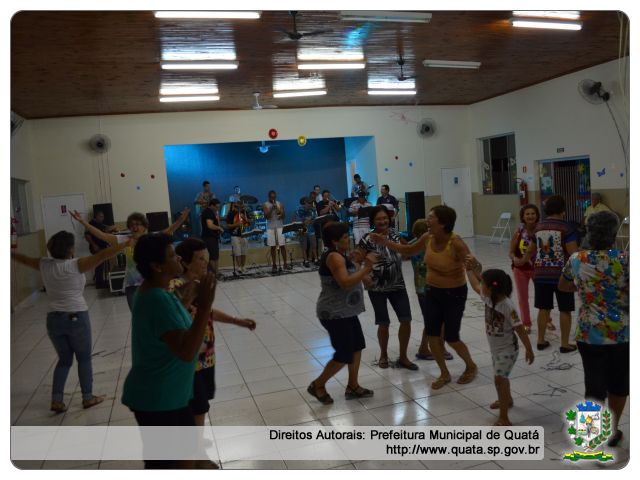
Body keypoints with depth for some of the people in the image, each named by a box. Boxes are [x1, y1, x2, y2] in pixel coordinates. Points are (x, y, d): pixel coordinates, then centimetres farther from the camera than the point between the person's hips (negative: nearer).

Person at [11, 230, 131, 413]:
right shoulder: (76, 265, -13)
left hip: (53, 319, 5)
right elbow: (102, 255, -19)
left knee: (64, 360, 19)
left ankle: (56, 400, 15)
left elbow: (22, 259, 19)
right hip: (77, 317, -5)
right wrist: (128, 243, -20)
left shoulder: (44, 265, 2)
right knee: (84, 359, 12)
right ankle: (88, 397, 19)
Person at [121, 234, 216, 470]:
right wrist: (204, 306, -39)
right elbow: (186, 352, -36)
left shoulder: (156, 291, 4)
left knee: (187, 445, 26)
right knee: (161, 464, 8)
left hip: (170, 393, 10)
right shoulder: (157, 300, -29)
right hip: (156, 400, -10)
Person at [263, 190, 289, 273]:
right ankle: (274, 265, 6)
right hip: (270, 227, -1)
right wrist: (271, 208, -18)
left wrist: (280, 214, -17)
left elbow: (283, 215, 3)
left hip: (279, 226, 1)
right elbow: (266, 216, -9)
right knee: (273, 247, 2)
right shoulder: (265, 205, 2)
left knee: (282, 245, -2)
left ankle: (285, 264, 3)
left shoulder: (280, 204, 7)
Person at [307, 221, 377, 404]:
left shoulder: (339, 256, 12)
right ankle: (317, 385, 16)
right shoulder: (334, 256, -21)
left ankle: (352, 387, 26)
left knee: (357, 346, 15)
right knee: (344, 355, -2)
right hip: (335, 314, -10)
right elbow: (345, 282, -31)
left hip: (344, 312, 10)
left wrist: (363, 266, 7)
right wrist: (366, 268, -25)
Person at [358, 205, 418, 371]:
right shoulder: (368, 239, -12)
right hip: (377, 288, -4)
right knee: (384, 324, 5)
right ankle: (383, 355, 30)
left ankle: (403, 357, 17)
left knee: (406, 320, 0)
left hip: (397, 285, 4)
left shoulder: (395, 234, 2)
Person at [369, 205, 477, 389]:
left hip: (454, 294, -6)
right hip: (432, 291, 6)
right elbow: (409, 250, 10)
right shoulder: (428, 238, -7)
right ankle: (444, 374, 25)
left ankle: (471, 367, 32)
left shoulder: (456, 243, -26)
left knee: (451, 338, 2)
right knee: (432, 335, 5)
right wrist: (385, 243, 3)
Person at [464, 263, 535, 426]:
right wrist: (469, 269, 7)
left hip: (507, 350, -8)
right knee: (501, 377, 27)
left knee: (499, 379, -15)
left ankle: (503, 418, -8)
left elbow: (519, 328, -23)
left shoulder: (508, 306, -29)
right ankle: (507, 399, 53)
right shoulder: (488, 297, -9)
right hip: (495, 348, 8)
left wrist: (529, 349, -17)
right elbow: (475, 285, 10)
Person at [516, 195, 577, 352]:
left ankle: (541, 341, 20)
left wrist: (521, 261, 39)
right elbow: (573, 253, -16)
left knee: (543, 308, 13)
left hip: (541, 275, 5)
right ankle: (564, 343, 13)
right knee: (565, 310, 7)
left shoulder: (538, 227, 7)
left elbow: (531, 250, 22)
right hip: (561, 275, -5)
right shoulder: (566, 228, -10)